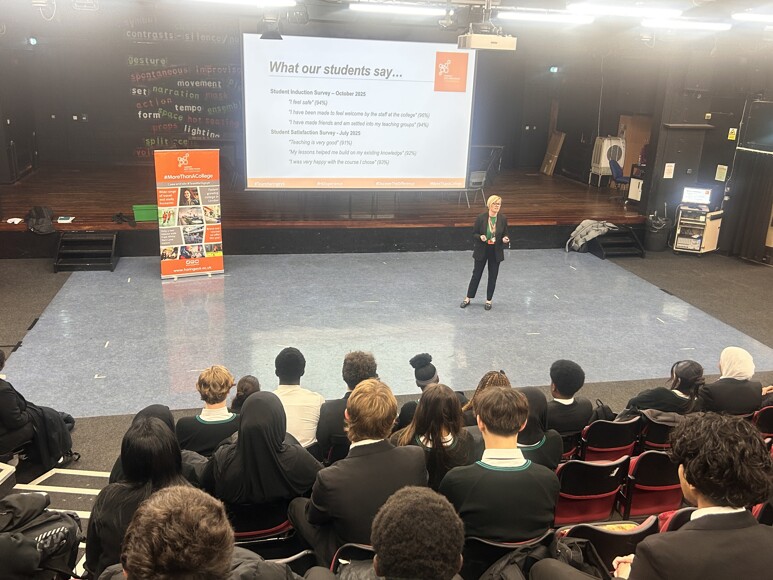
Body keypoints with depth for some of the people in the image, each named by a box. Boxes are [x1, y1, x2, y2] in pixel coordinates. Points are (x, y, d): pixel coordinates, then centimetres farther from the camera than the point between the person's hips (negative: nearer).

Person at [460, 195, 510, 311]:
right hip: (482, 251, -2)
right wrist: (480, 237, -25)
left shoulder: (503, 219, -6)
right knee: (476, 274, 9)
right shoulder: (481, 217, -13)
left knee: (493, 276, 10)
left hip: (496, 252, 2)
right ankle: (468, 298, 23)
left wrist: (505, 239, -19)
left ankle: (489, 300, 25)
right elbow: (474, 233, -5)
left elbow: (505, 234, 4)